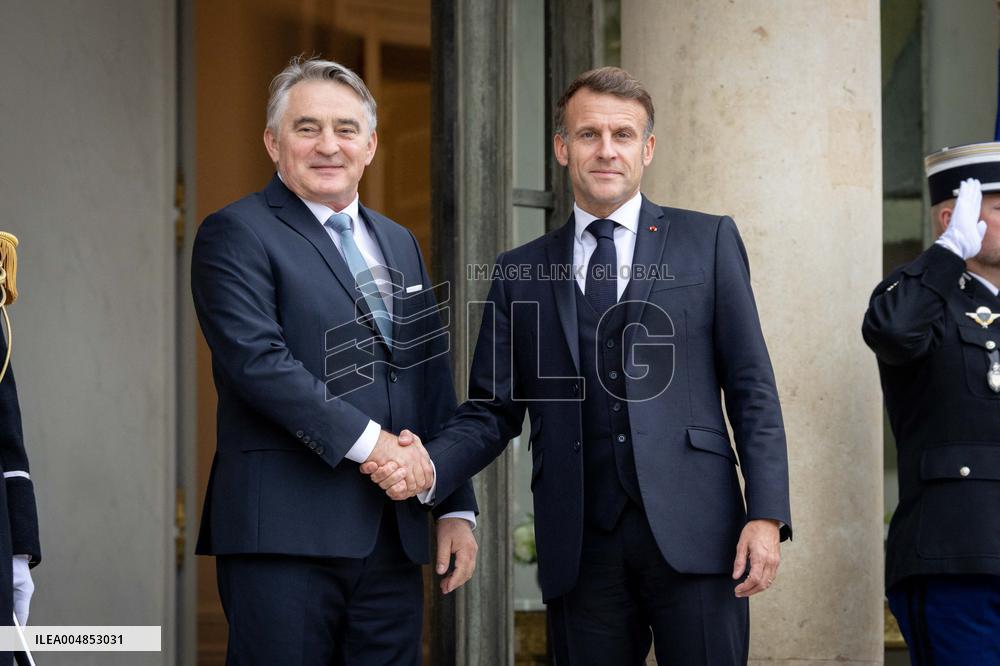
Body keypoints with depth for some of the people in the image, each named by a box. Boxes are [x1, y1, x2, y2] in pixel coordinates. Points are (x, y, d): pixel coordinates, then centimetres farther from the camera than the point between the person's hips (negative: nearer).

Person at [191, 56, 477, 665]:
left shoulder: (400, 244, 21)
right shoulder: (236, 236, -1)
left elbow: (435, 383, 21)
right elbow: (257, 359, -15)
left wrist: (457, 508, 14)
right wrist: (366, 440, -18)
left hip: (394, 541, 6)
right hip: (285, 537, -6)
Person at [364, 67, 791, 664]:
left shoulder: (708, 242, 9)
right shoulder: (520, 274, 14)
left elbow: (752, 387, 5)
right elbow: (493, 410, 11)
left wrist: (766, 515, -6)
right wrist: (429, 467, -10)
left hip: (691, 535, -2)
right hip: (581, 547, 2)